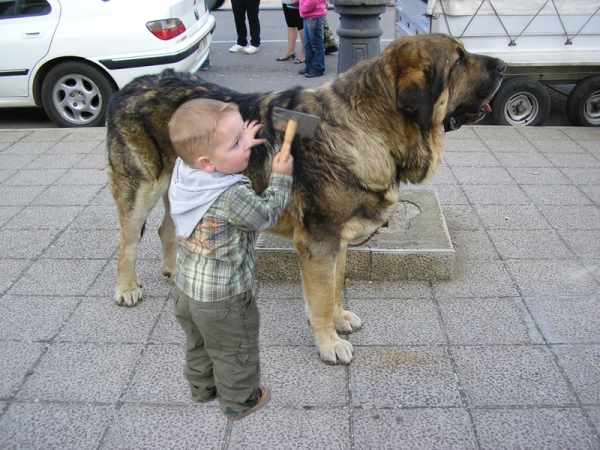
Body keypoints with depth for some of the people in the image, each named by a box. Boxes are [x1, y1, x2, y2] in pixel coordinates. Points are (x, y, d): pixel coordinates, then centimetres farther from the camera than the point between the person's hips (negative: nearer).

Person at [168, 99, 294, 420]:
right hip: (224, 300, -7)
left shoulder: (183, 171, -13)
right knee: (235, 351, 19)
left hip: (187, 288, 7)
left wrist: (239, 147, 4)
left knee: (199, 343, 30)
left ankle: (202, 387, 52)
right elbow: (266, 215, -16)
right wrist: (280, 177, -7)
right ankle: (238, 401, 39)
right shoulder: (232, 197, -35)